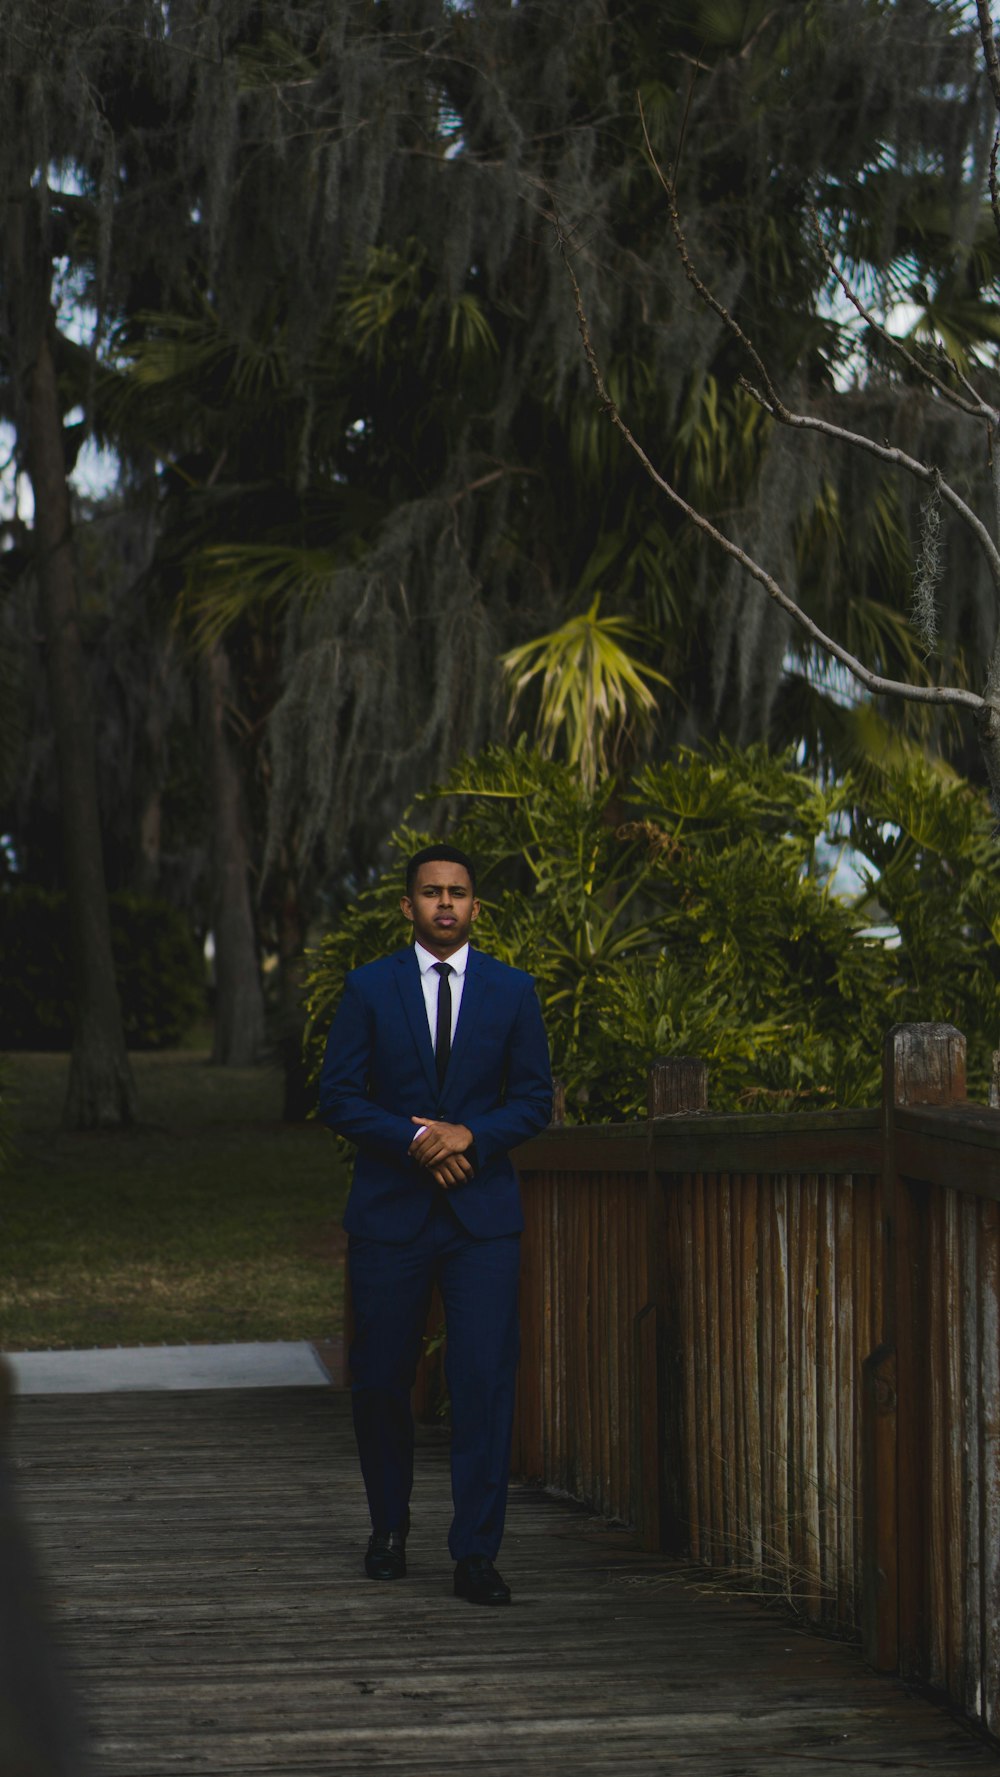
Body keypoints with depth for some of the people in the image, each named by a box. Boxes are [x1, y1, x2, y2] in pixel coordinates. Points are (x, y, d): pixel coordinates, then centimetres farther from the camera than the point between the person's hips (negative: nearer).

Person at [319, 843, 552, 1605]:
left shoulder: (513, 991, 6)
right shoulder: (369, 989, 4)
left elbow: (534, 1099, 6)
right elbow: (339, 1097, 0)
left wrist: (469, 1136, -12)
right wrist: (415, 1140, -14)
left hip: (483, 1211, 0)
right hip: (389, 1212, 0)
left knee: (485, 1378, -10)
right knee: (380, 1379, 6)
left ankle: (476, 1555, -7)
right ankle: (390, 1525, 29)